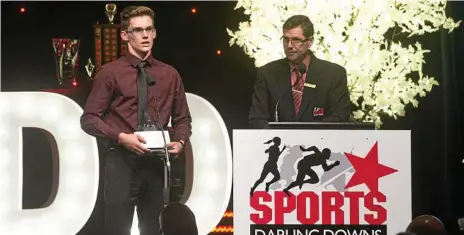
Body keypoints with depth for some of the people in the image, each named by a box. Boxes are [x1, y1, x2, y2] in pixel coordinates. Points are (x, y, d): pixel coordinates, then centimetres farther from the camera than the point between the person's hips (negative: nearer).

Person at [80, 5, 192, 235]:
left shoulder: (169, 75, 10)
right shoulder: (109, 73, 0)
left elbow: (183, 119, 17)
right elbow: (89, 119, -3)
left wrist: (180, 141, -4)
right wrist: (120, 137, -17)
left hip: (156, 162, 4)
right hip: (121, 161, -3)